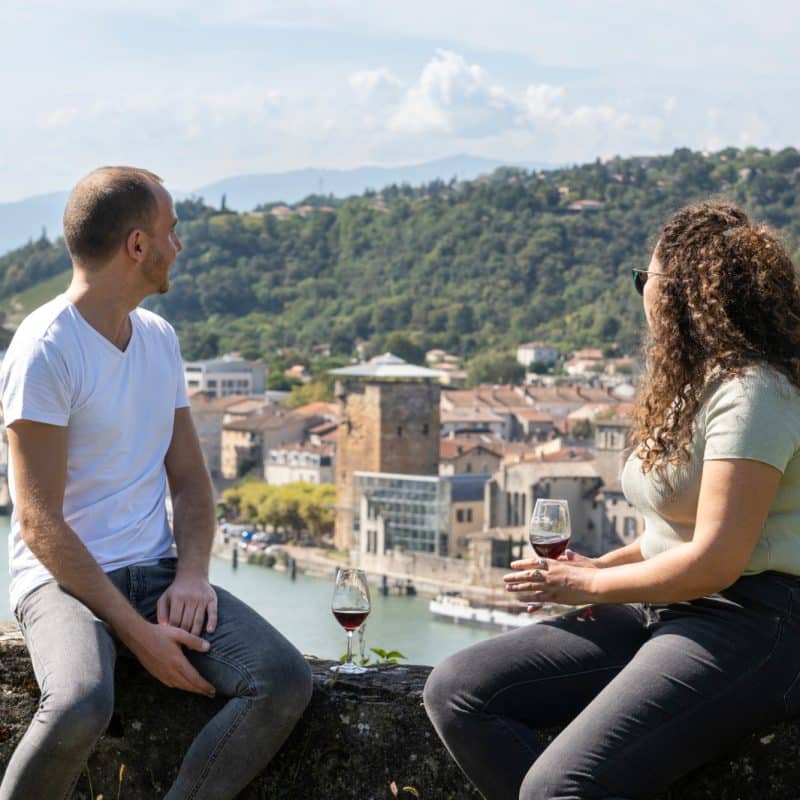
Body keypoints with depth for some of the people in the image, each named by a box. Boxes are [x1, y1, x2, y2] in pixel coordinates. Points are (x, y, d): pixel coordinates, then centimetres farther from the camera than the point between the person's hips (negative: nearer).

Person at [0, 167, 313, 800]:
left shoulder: (160, 338, 12)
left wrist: (192, 574, -5)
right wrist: (136, 633, -19)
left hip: (157, 574, 7)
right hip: (64, 577, -6)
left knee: (287, 682, -17)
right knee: (82, 704, -37)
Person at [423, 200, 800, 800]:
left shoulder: (751, 395, -13)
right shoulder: (692, 386, 18)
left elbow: (714, 562, -19)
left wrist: (590, 585, -6)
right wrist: (600, 565, 5)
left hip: (747, 626, -10)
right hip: (659, 613, 10)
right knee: (455, 691, -7)